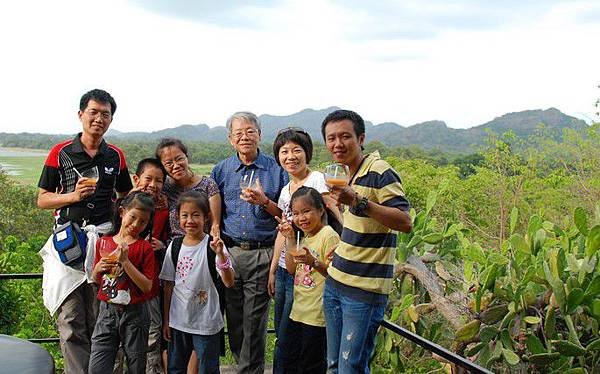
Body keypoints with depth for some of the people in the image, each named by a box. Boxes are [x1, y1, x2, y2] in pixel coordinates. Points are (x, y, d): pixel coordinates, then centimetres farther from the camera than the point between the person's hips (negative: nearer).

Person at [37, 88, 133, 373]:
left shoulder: (116, 157, 11)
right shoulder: (60, 153, 4)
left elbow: (125, 197, 23)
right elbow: (42, 199, 5)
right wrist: (73, 195, -12)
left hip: (103, 237, 2)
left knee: (101, 317, 3)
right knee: (70, 319, -5)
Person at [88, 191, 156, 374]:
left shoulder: (144, 247, -6)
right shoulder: (103, 242, 5)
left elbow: (147, 286, -13)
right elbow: (96, 279, 16)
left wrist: (126, 261, -20)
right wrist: (98, 268, -6)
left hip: (134, 314, -2)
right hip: (107, 311, 3)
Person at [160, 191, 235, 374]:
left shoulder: (212, 246, -12)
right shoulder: (174, 247, 0)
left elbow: (229, 282, -20)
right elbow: (169, 285, 6)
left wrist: (221, 254, -34)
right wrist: (166, 320, 8)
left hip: (206, 323, -4)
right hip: (178, 321, 4)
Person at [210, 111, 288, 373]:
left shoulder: (275, 170, 4)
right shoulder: (221, 170, 9)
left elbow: (286, 216, 4)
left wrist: (265, 202, -13)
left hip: (262, 254, -2)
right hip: (229, 252, 3)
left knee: (254, 321, 0)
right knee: (233, 318, 8)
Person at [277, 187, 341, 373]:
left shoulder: (329, 235, -14)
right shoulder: (304, 235, 11)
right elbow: (292, 269, 11)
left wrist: (314, 262, -33)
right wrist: (290, 239, 3)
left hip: (317, 316, -8)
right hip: (298, 312, 8)